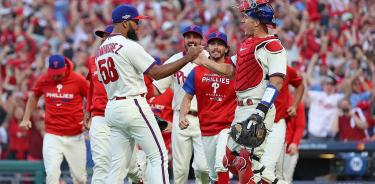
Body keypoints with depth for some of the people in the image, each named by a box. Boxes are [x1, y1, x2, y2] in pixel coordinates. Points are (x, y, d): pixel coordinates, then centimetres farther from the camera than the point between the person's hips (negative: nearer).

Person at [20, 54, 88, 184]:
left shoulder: (78, 80, -6)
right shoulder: (44, 80, 1)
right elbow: (34, 97, 20)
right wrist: (26, 118, 13)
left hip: (75, 137, 0)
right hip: (52, 136, 1)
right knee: (52, 173, -16)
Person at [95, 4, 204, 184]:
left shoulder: (100, 51, 14)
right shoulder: (129, 46, -11)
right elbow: (157, 72, -16)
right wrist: (187, 58, -13)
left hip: (112, 108, 8)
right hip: (133, 106, -8)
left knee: (119, 165, 8)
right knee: (158, 156, -4)